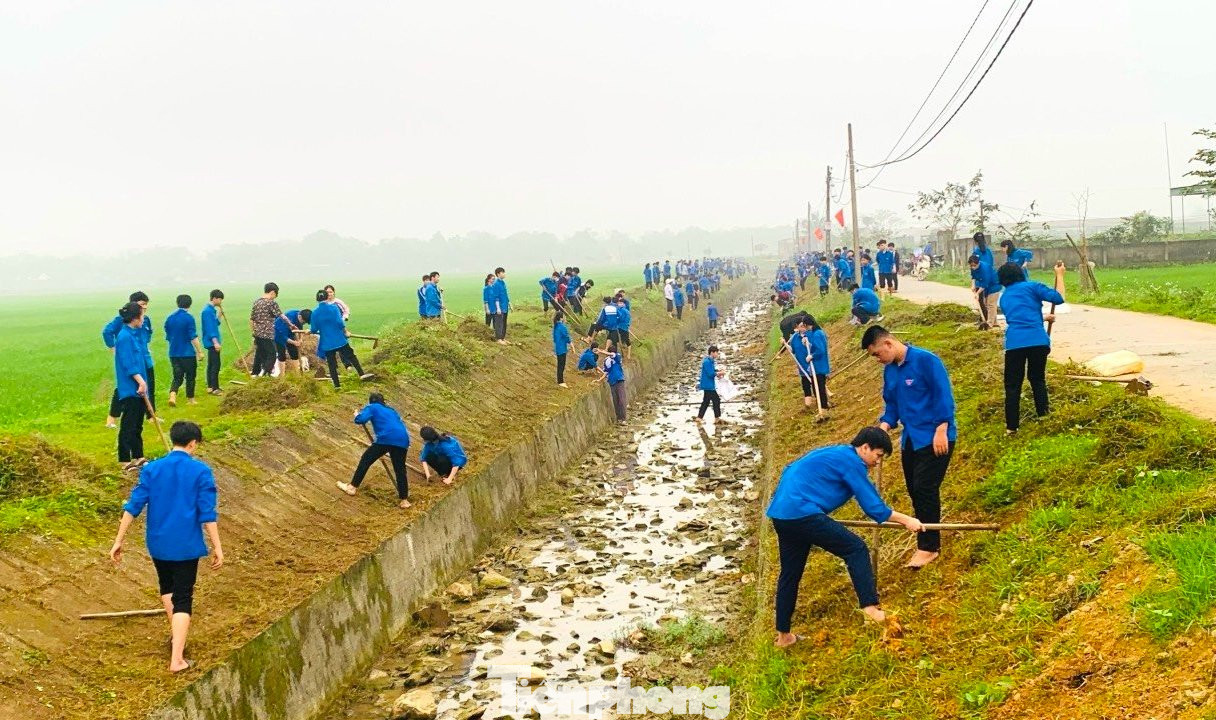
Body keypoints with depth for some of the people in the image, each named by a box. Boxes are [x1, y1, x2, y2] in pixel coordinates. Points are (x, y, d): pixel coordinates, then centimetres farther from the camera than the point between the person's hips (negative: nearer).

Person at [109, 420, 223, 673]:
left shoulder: (151, 469, -2)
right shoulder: (201, 472, -10)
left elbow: (133, 507, -4)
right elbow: (208, 514, -12)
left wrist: (119, 541, 2)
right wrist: (217, 547, -6)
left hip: (158, 543, 3)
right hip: (187, 546, -3)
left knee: (167, 586, 29)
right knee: (183, 599, 3)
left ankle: (176, 635, 41)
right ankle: (176, 659, -4)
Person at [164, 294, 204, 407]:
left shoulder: (169, 318, 5)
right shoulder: (189, 317, -13)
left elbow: (168, 336, 13)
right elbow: (193, 337, -15)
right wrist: (200, 351, -8)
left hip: (173, 353, 5)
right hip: (188, 353, -5)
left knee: (177, 376, 9)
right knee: (190, 376, 11)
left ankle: (172, 394, -14)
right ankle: (190, 399, 19)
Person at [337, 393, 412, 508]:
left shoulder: (372, 407, 16)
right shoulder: (391, 410, 34)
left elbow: (361, 420, -3)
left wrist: (357, 415, 23)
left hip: (386, 438, -5)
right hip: (402, 440, 5)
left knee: (366, 460, 11)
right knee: (400, 469, 12)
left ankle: (352, 487, 17)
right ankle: (404, 500, 11)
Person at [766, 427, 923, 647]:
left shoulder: (832, 453, 24)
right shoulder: (851, 462, -4)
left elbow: (791, 471, 35)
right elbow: (873, 506, -5)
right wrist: (905, 520, 4)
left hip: (780, 513, 10)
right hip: (803, 513, -10)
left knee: (790, 573, 17)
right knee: (856, 549, -6)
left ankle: (783, 635, 24)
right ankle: (870, 606, -13)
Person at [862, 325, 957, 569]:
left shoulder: (925, 360, -16)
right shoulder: (890, 370, 8)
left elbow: (944, 396, -17)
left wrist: (941, 431, -20)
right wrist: (884, 425, -2)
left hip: (934, 438, -8)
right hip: (910, 439, 8)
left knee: (925, 489, -9)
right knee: (915, 491, 10)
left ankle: (928, 547, 0)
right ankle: (929, 540, 23)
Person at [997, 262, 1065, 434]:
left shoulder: (1004, 298, 23)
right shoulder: (1031, 287, 8)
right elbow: (1058, 298, -1)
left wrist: (1043, 318, 49)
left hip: (1015, 343, 1)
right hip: (1038, 341, -1)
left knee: (1013, 385, 9)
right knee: (1038, 380, 19)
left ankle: (1012, 426, 8)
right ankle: (1043, 418, 26)